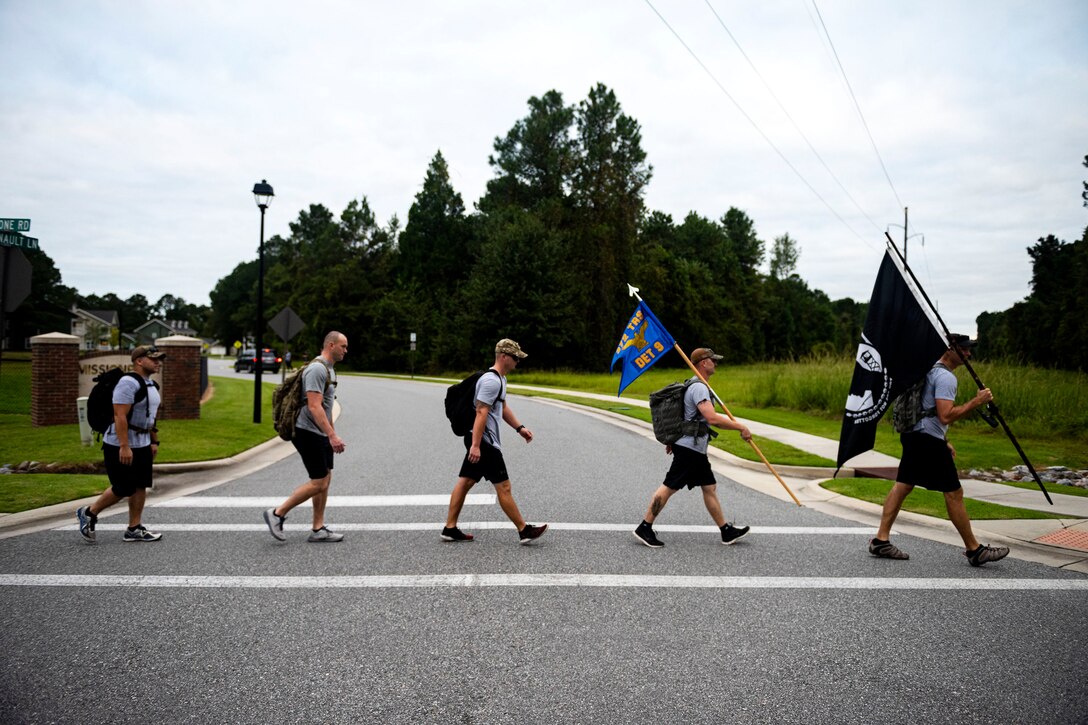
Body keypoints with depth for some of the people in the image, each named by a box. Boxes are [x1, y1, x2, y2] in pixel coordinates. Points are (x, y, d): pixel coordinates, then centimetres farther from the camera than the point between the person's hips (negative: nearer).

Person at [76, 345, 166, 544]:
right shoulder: (129, 383, -19)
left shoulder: (151, 385, 12)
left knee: (140, 486, 7)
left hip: (142, 445, 9)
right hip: (121, 445, -9)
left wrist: (154, 442, 19)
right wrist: (124, 446, -28)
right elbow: (120, 416, -25)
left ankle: (134, 529, 14)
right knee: (123, 488, -3)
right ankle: (89, 513, 19)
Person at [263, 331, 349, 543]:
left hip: (320, 434, 10)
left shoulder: (329, 369, 15)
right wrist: (332, 435, -30)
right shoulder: (317, 369, -18)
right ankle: (277, 514, 4)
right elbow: (314, 407, -26)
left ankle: (319, 530, 13)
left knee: (325, 479, 9)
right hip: (309, 433, -10)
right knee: (318, 482, -8)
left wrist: (331, 434, 24)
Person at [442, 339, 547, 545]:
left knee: (465, 481, 11)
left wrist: (520, 428, 22)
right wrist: (476, 445, -27)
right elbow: (481, 413, -23)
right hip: (483, 440, -11)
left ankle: (450, 529, 15)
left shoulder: (500, 379, 16)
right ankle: (524, 531, 3)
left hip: (478, 439, 11)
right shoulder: (491, 380, -18)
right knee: (503, 486, -4)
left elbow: (503, 407, 27)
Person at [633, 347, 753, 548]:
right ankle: (644, 529, -2)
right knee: (669, 487, -7)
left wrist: (672, 439, 27)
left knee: (709, 487, 12)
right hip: (690, 447, -11)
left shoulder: (695, 385, 17)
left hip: (695, 449, 11)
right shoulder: (699, 387, -17)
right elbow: (712, 419, -27)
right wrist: (740, 427, -20)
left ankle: (726, 531, 18)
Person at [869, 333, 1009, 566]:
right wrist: (976, 401, -18)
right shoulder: (946, 377, -15)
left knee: (902, 486, 9)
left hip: (914, 435, 10)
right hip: (928, 440, -10)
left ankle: (881, 541, 9)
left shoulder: (931, 370, 18)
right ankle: (974, 550, 7)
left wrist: (945, 441, 26)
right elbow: (946, 416, -25)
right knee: (954, 493, -2)